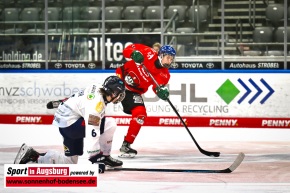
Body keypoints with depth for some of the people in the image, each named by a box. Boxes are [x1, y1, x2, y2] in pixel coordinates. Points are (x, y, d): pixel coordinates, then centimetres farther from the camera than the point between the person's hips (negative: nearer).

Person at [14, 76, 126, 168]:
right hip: (70, 123, -10)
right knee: (109, 124, -13)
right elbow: (91, 132, -31)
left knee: (70, 161, 12)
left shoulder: (97, 91, 4)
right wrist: (94, 157, -31)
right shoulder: (97, 101, -25)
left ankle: (33, 155, 8)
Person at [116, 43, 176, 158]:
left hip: (133, 91, 2)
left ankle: (126, 145, -1)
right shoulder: (148, 54, -15)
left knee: (140, 114, -9)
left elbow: (157, 86, -19)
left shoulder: (164, 75, -6)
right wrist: (134, 53, -32)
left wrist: (161, 90, -41)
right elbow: (128, 49, -10)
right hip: (120, 78, -2)